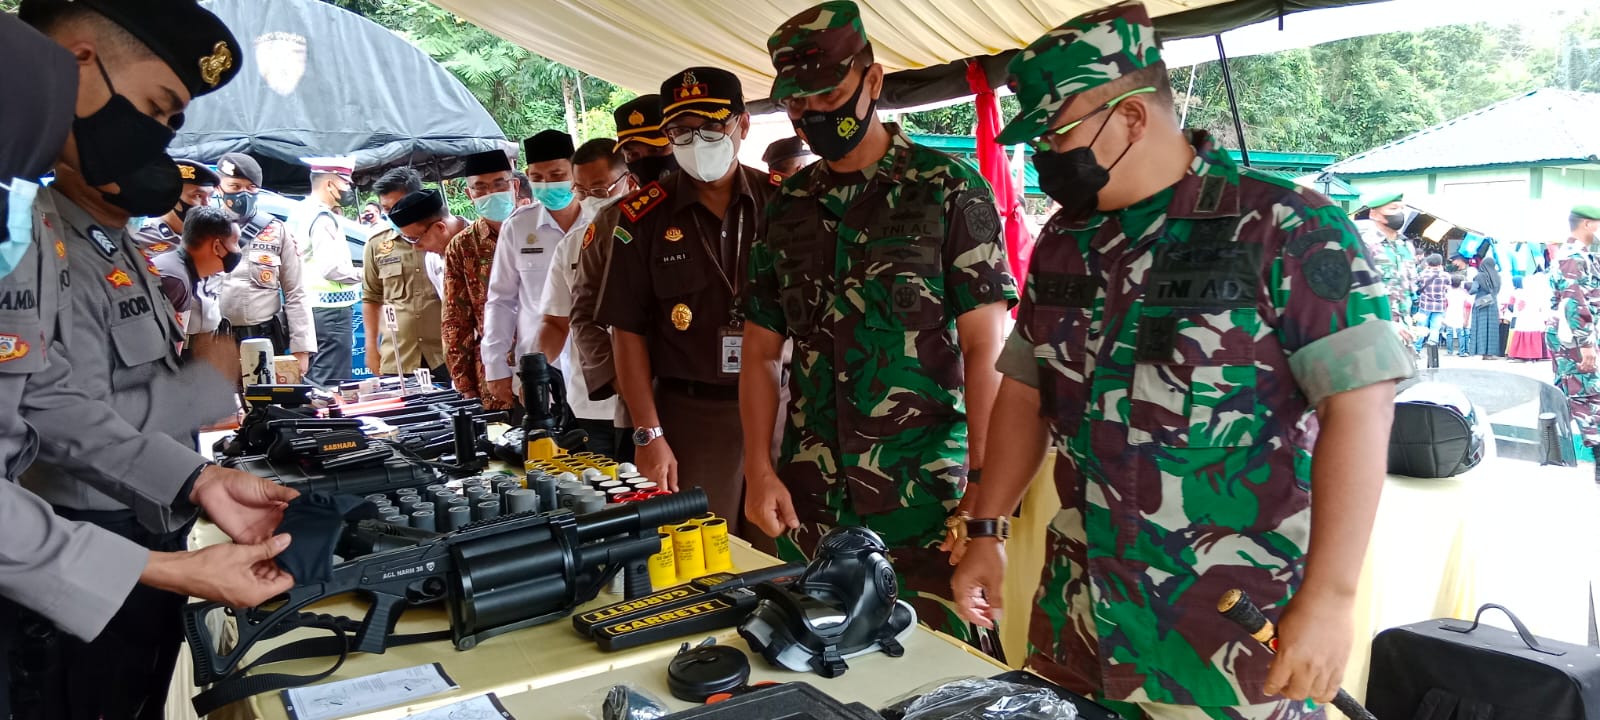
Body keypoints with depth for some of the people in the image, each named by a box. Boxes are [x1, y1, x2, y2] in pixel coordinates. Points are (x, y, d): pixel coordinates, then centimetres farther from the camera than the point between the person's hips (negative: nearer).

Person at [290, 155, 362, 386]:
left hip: (306, 307, 10)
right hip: (329, 308, -10)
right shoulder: (323, 218, -14)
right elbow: (331, 268, -22)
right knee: (331, 384, -7)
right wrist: (361, 274, -9)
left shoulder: (298, 212, 15)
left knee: (311, 380, 15)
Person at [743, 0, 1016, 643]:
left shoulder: (948, 188, -4)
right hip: (809, 498, 4)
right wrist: (760, 468, 2)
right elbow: (761, 352, 12)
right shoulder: (786, 207, 9)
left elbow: (984, 350, -8)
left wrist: (985, 493, -15)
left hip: (926, 492, -4)